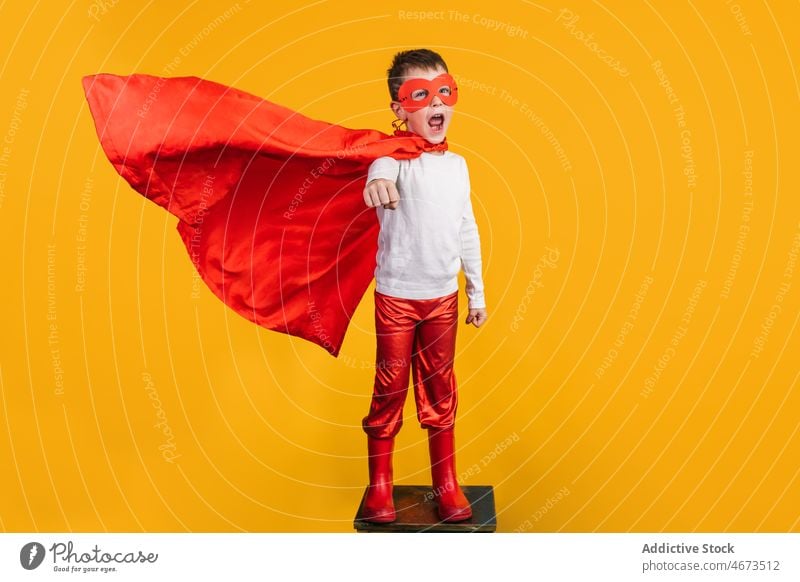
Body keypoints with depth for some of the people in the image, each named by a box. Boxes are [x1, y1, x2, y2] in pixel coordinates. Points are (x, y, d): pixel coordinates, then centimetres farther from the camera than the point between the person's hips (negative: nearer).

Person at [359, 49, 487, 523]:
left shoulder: (457, 165, 7)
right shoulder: (397, 156, -11)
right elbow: (383, 166, -38)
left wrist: (477, 293, 15)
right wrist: (378, 180, -63)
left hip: (444, 297, 4)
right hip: (397, 295, -4)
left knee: (441, 390, 12)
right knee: (390, 387, 5)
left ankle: (447, 483, 24)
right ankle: (379, 484, 20)